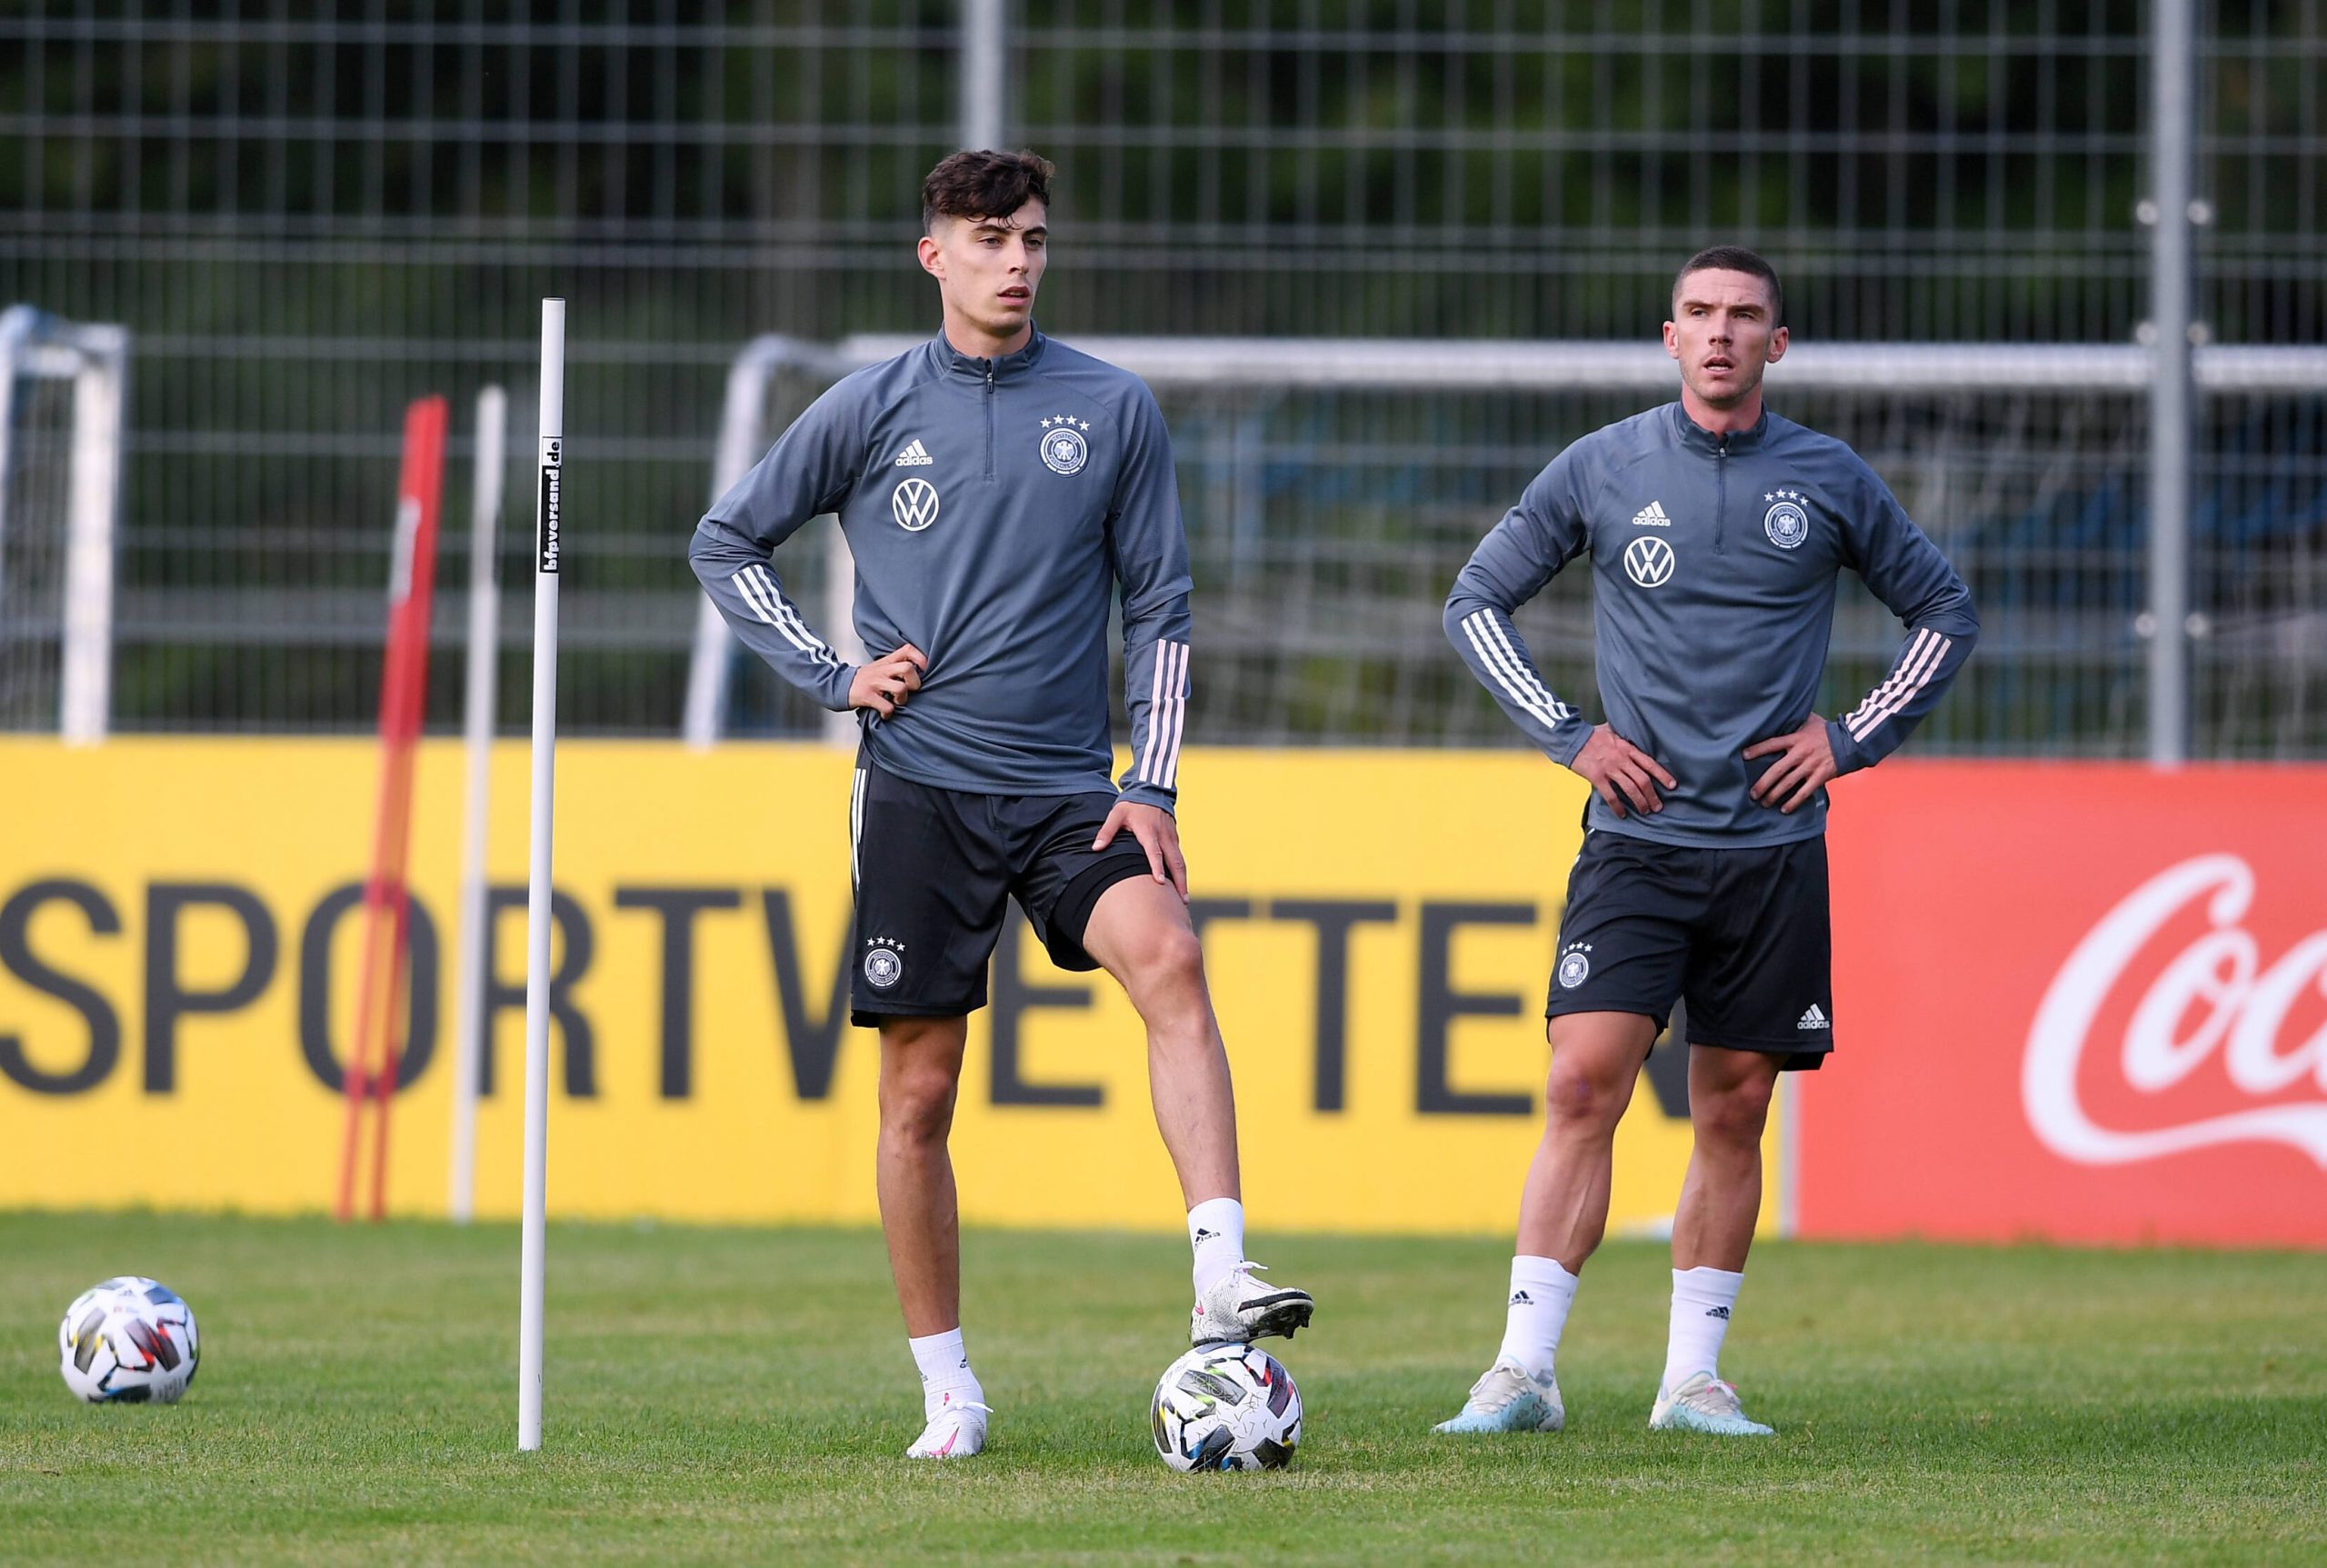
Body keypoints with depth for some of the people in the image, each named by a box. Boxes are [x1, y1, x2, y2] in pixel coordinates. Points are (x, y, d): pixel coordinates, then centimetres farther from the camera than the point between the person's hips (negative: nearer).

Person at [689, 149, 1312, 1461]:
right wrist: (832, 674, 1)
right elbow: (727, 544, 13)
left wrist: (1152, 785, -1)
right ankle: (948, 1389, 11)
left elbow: (1159, 604, 9)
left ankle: (1222, 1284, -35)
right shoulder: (872, 410, 4)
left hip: (1068, 790, 0)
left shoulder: (1115, 410, 6)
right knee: (919, 1093, 0)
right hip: (920, 788, 0)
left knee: (1169, 960, -26)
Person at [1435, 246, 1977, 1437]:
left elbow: (1944, 613, 16)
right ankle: (1523, 1370, -14)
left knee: (1734, 1114, 4)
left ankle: (1692, 1376, 13)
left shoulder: (1829, 481, 5)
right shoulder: (1601, 469, 2)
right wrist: (1569, 736, 1)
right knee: (1583, 1087, -13)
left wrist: (1853, 739, 5)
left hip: (1773, 846, 1)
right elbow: (1475, 602, 11)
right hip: (1638, 837, -1)